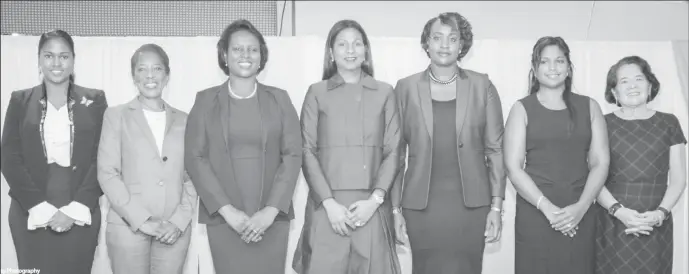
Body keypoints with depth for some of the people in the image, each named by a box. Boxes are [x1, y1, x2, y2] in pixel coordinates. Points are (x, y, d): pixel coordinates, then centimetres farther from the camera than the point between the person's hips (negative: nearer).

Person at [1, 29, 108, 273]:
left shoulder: (94, 100, 6)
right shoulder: (20, 101, 7)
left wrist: (75, 209, -10)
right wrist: (42, 208, -11)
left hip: (80, 214, 0)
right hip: (31, 215, 1)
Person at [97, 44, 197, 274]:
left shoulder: (183, 121, 11)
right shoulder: (117, 115, 5)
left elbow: (192, 177, 8)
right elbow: (107, 174, -2)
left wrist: (179, 221, -6)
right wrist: (142, 220, -10)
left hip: (174, 229, 2)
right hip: (128, 227, -1)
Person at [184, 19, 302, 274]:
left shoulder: (279, 99, 8)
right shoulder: (205, 100, 6)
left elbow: (293, 155, 1)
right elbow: (195, 158, 0)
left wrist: (271, 210, -9)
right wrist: (227, 210, -10)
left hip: (271, 218, 1)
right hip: (223, 218, 0)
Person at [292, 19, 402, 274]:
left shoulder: (384, 93, 8)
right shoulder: (317, 93, 6)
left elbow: (392, 152, 6)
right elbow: (307, 152, 1)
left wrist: (374, 200, -6)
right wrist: (329, 202, -9)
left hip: (371, 207, 1)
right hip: (327, 207, -1)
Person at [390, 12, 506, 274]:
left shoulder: (482, 86, 4)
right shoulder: (406, 88, 4)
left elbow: (495, 149, 4)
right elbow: (396, 152, 4)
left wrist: (496, 206, -1)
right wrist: (395, 208, 0)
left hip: (471, 205, 0)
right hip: (421, 206, 0)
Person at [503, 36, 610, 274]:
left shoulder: (589, 107, 9)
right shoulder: (522, 109, 3)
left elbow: (600, 163, 5)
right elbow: (513, 167, -4)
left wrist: (580, 207, -9)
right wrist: (547, 207, -14)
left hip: (580, 215, 2)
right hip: (534, 214, -2)